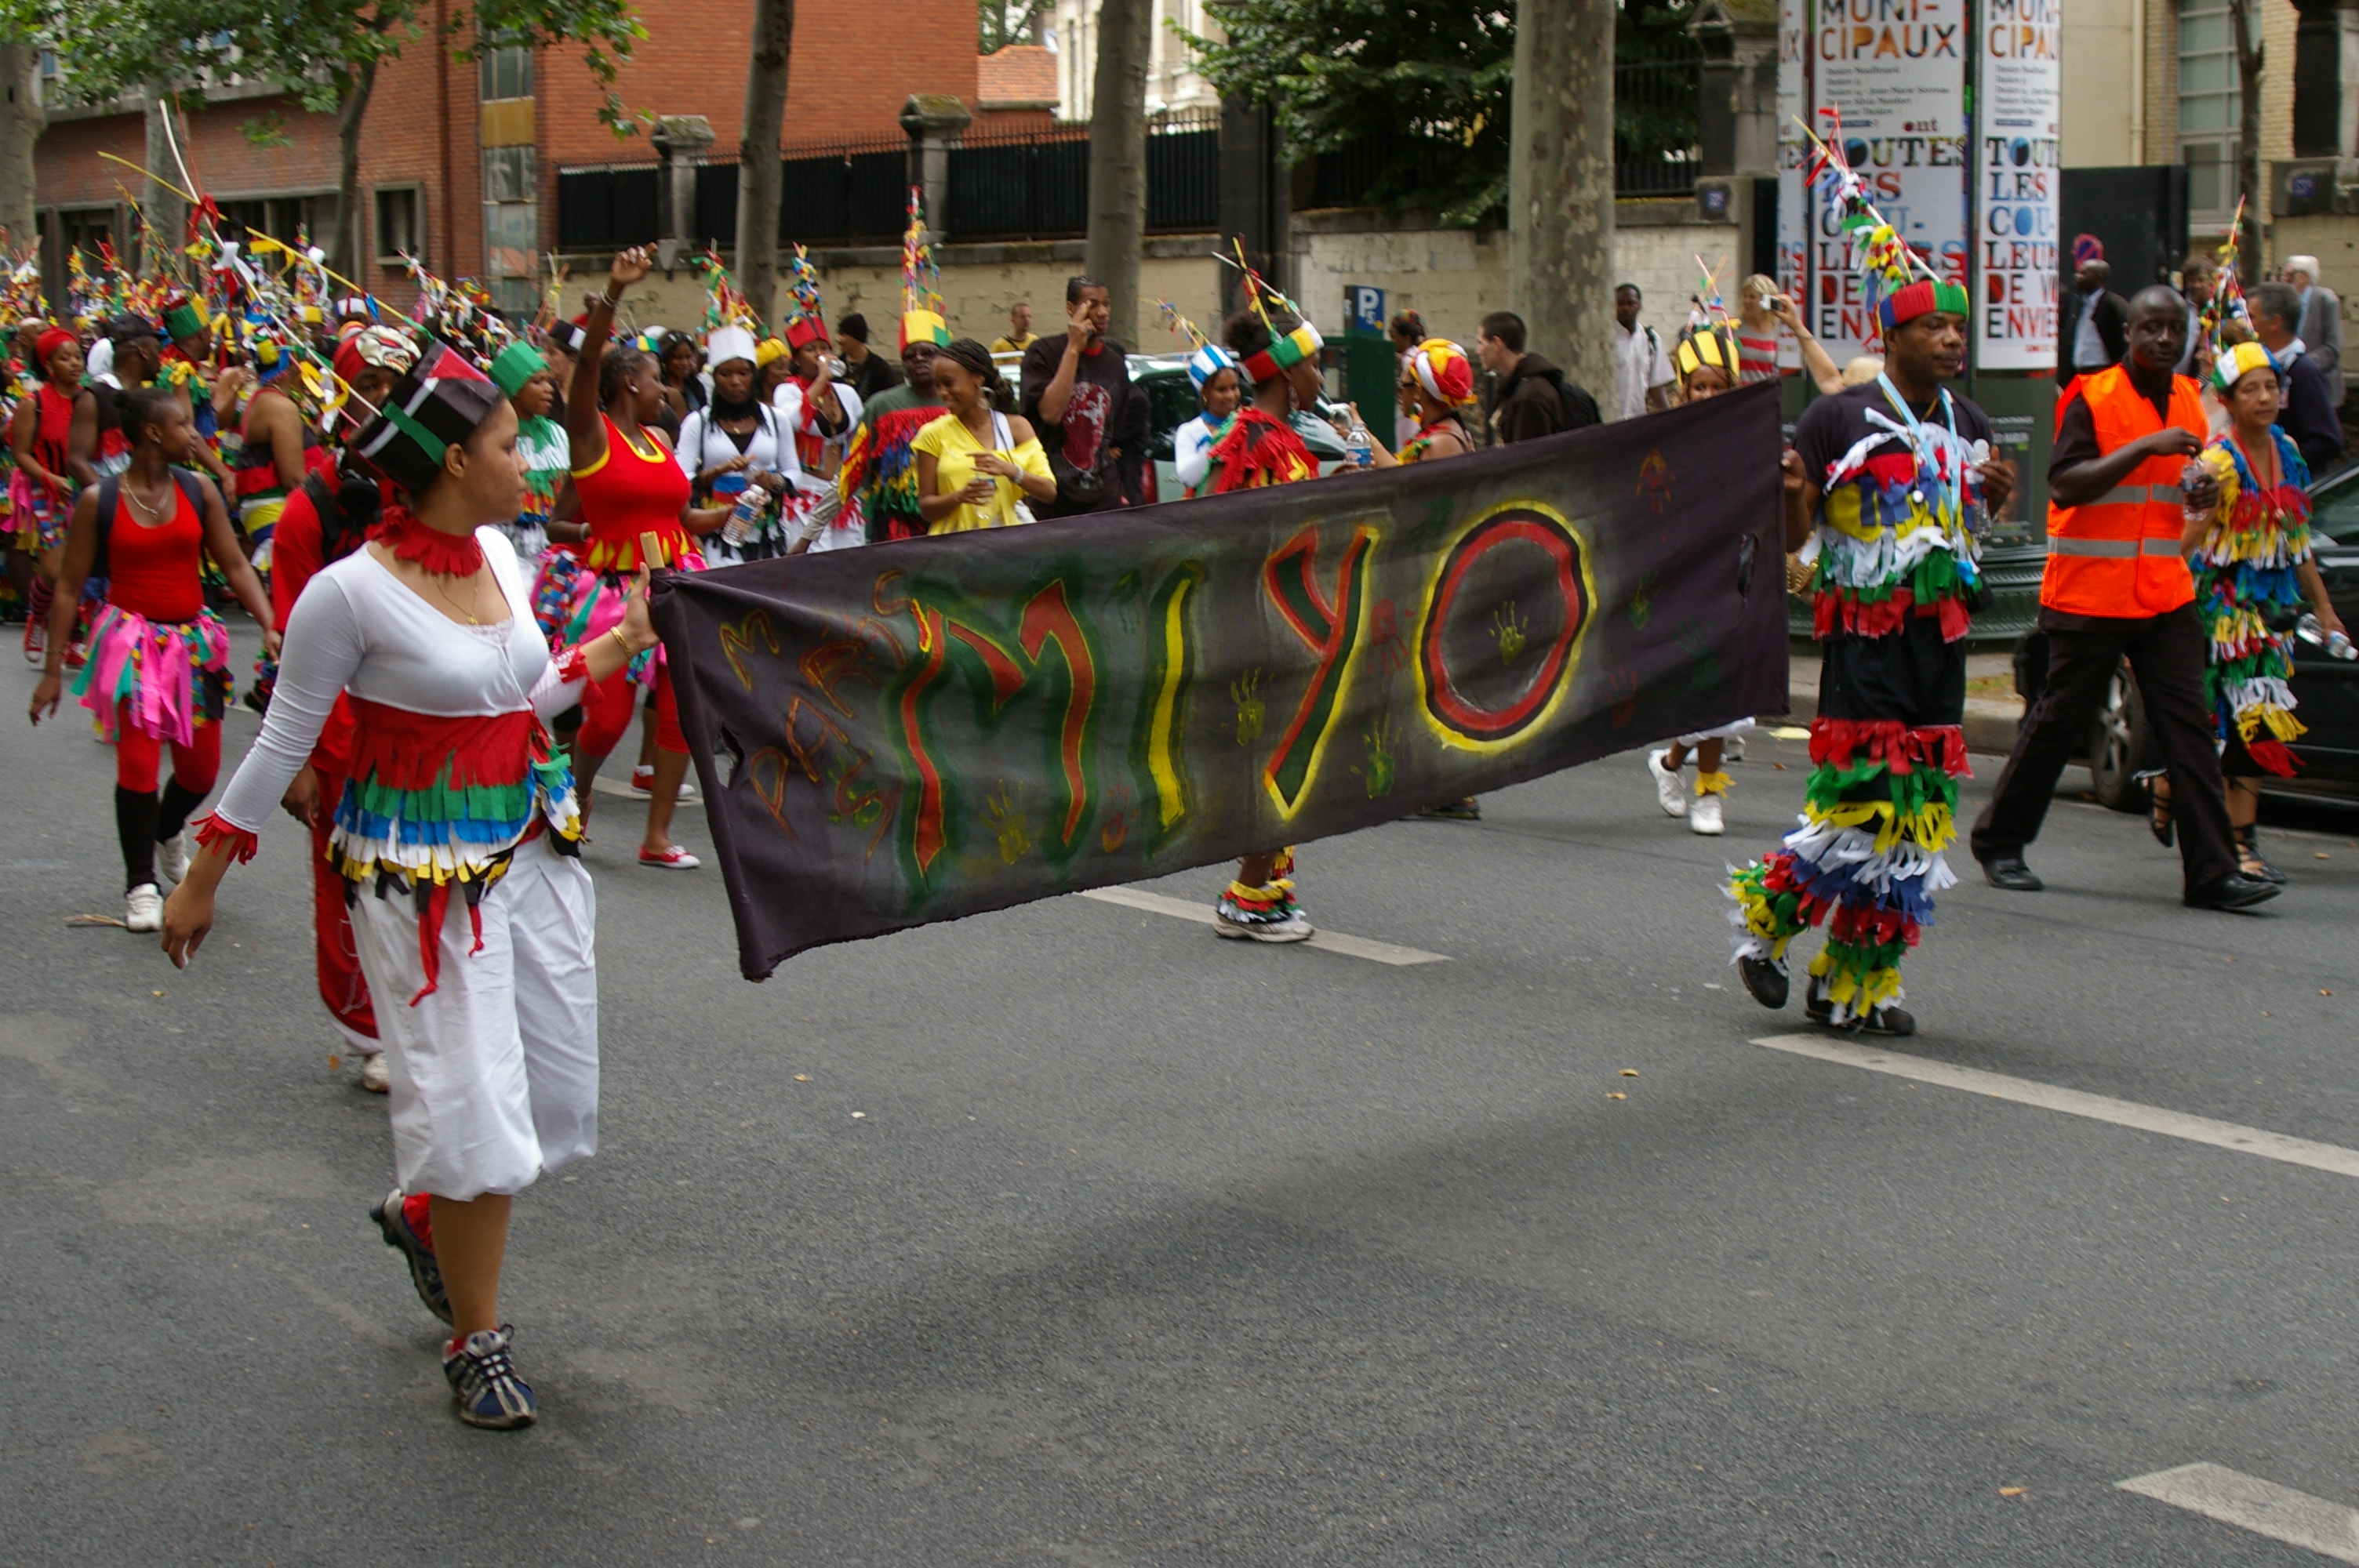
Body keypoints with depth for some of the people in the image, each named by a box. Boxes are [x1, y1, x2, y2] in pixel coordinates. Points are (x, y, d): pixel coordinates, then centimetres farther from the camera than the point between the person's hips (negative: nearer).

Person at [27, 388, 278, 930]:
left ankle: (167, 832, 42)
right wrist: (53, 670, -1)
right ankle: (140, 885, 0)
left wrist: (270, 626, -11)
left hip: (194, 640, 4)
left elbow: (235, 565, 4)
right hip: (132, 640, -3)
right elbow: (69, 588, 0)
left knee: (201, 769, 8)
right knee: (137, 760, -13)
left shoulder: (199, 490, 2)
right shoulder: (98, 501, -5)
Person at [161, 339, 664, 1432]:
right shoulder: (352, 592, -17)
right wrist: (204, 878, -2)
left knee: (556, 1094, 11)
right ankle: (476, 1341, 14)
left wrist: (620, 645, 14)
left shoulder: (497, 552, 4)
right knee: (473, 1104, -4)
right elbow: (281, 742, -8)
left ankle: (421, 1211, 40)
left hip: (530, 846, 7)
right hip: (422, 875, -7)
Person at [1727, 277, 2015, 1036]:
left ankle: (1861, 980, 11)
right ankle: (1765, 915, 12)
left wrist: (1997, 498, 5)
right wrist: (1790, 491, -27)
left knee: (1919, 807, 4)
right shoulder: (1839, 419, -6)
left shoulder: (1968, 425, 13)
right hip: (1865, 635, -6)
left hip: (1941, 632, 6)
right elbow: (1794, 535, -6)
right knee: (1859, 800, -12)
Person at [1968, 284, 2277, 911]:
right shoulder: (2094, 397, -8)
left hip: (2166, 594, 6)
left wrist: (2202, 493, 2)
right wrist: (2144, 446, -24)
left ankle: (2212, 872, -2)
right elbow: (2065, 485, -19)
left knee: (2188, 726, -1)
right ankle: (1999, 841, 20)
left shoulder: (2187, 401, 12)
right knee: (2060, 720, 3)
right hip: (2090, 593, -5)